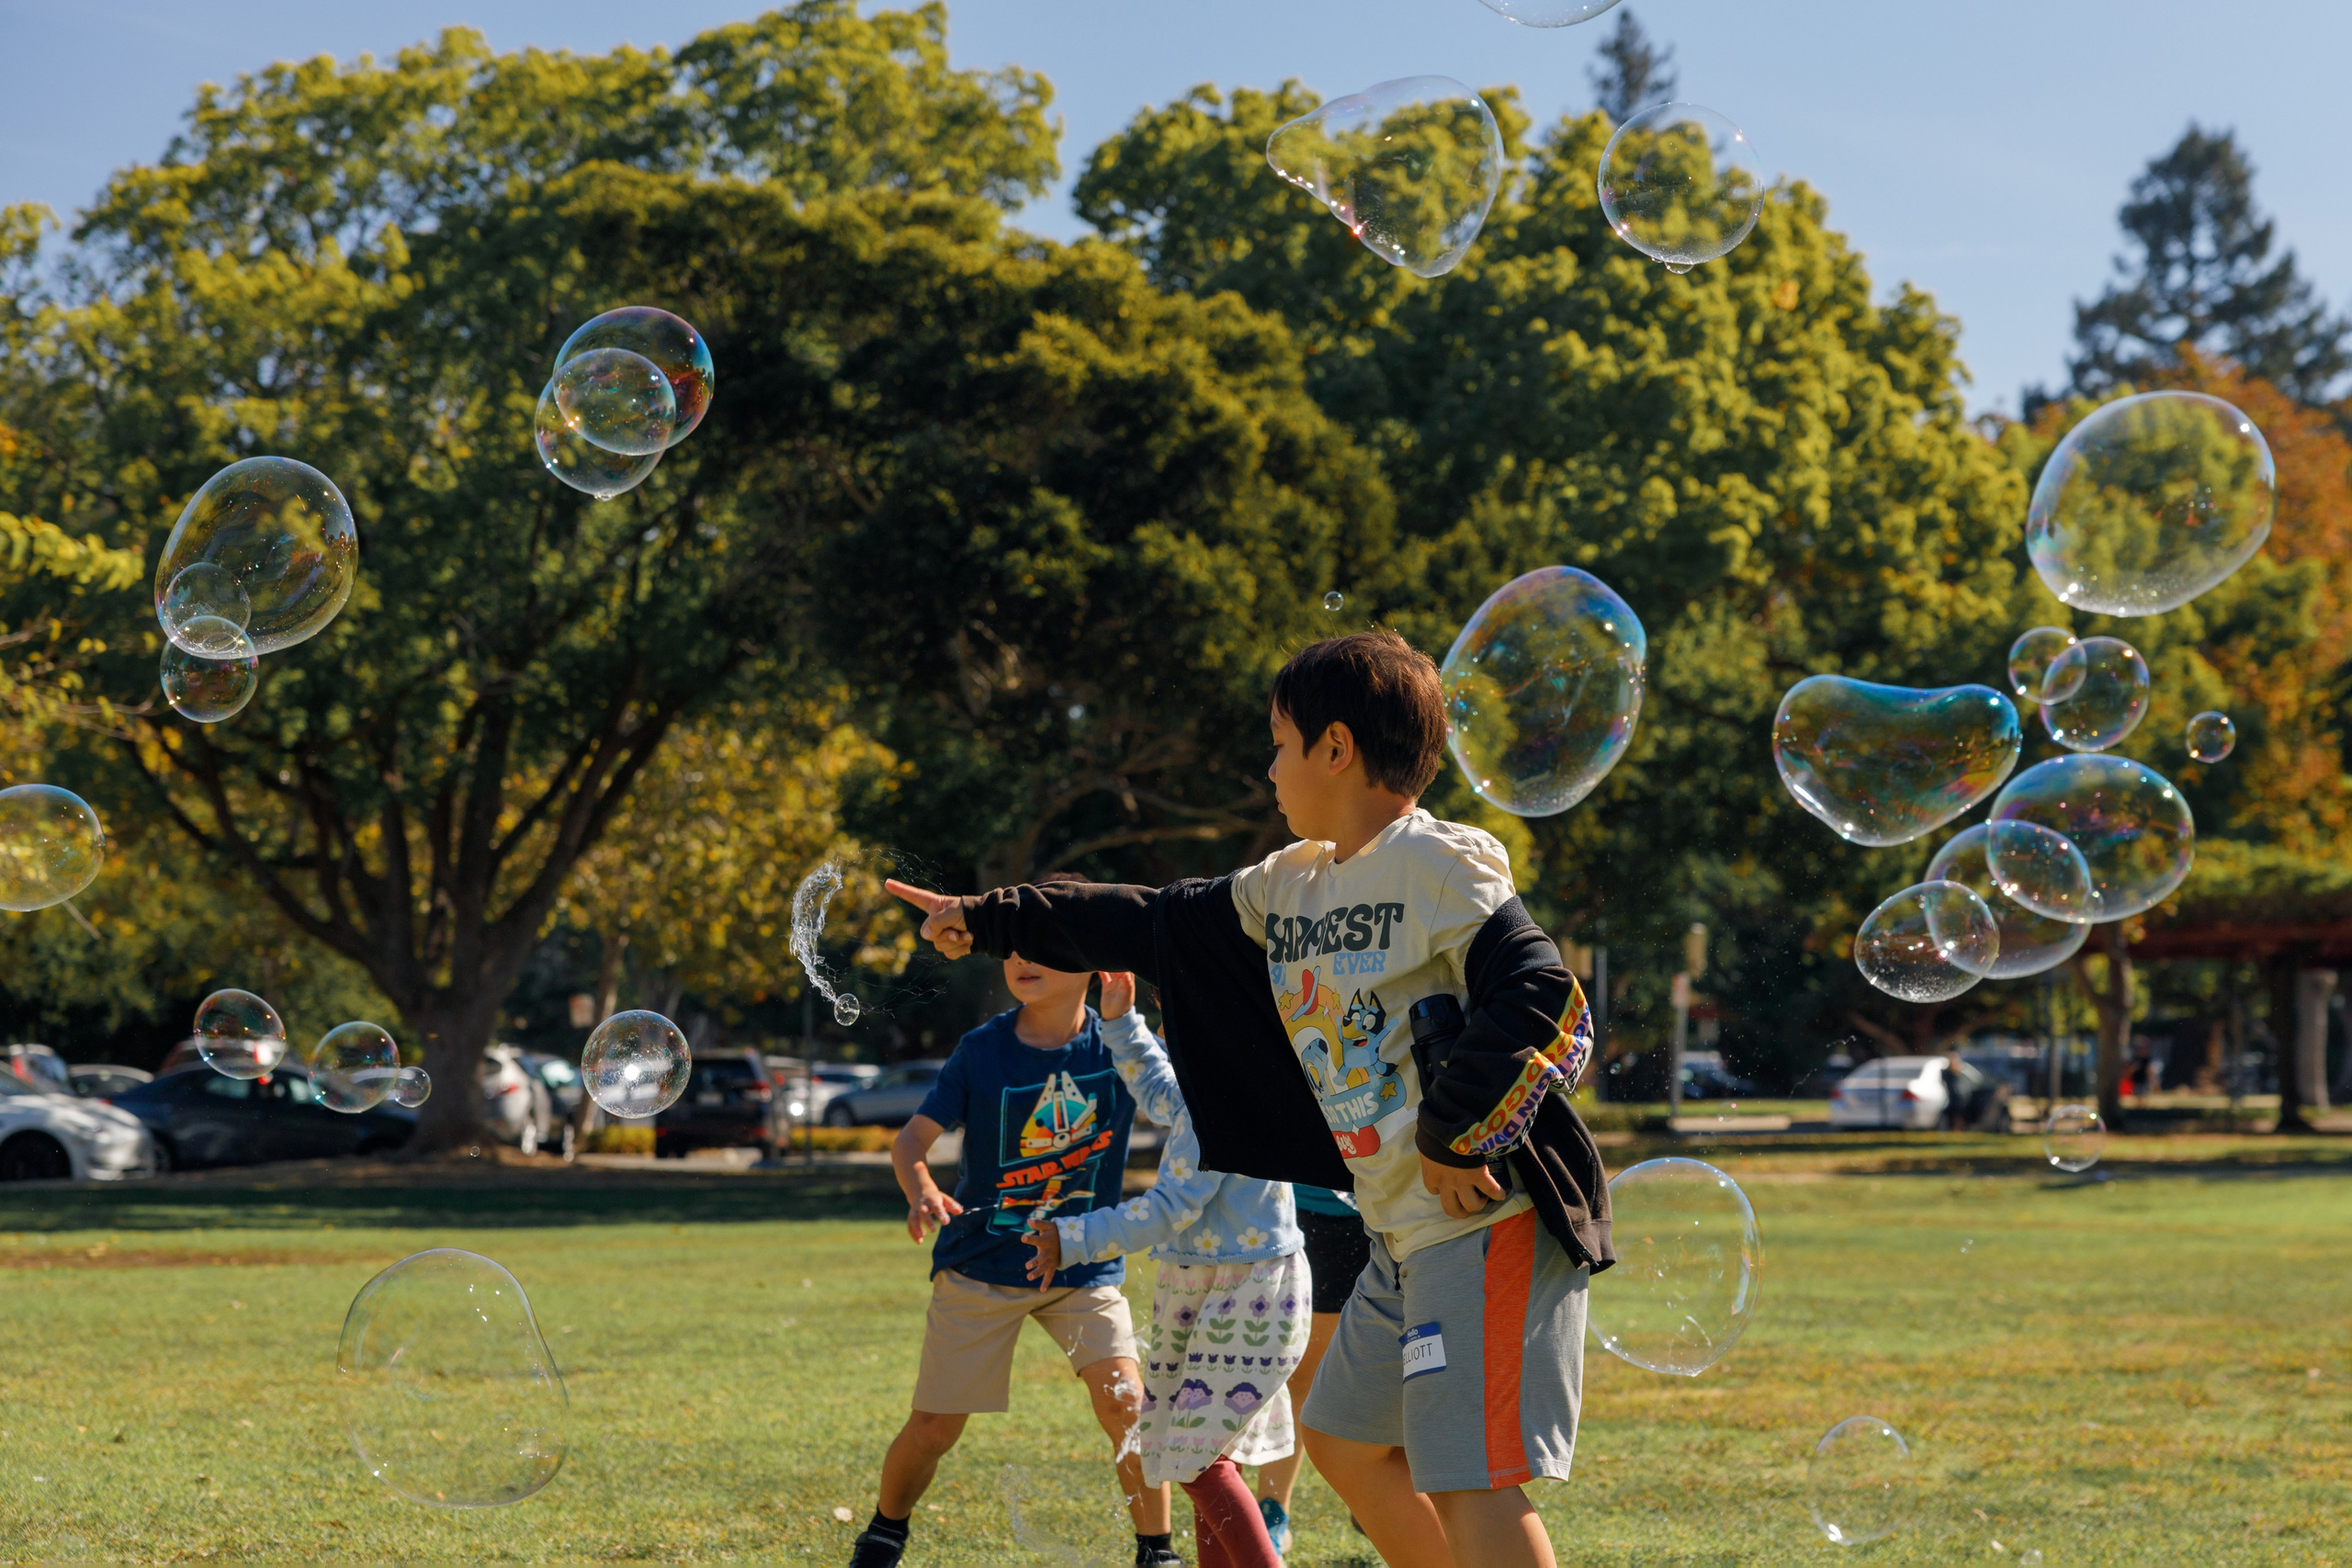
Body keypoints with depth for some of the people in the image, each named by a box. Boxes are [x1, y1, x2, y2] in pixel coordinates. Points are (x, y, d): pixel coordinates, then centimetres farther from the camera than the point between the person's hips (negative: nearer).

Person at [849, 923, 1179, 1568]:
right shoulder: (982, 1050, -10)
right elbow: (912, 1140, -8)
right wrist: (922, 1193, -31)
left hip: (1085, 1266, 0)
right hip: (981, 1265, 0)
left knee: (1125, 1403, -20)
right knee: (933, 1428, 4)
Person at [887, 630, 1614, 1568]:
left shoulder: (1441, 867, -12)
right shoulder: (1289, 887, 14)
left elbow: (1544, 1004, -22)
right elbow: (1155, 924, 23)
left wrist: (1453, 1137, -20)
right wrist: (991, 920, 26)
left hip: (1488, 1218, -10)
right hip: (1403, 1236, 10)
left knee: (1473, 1483, -15)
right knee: (1345, 1441, 19)